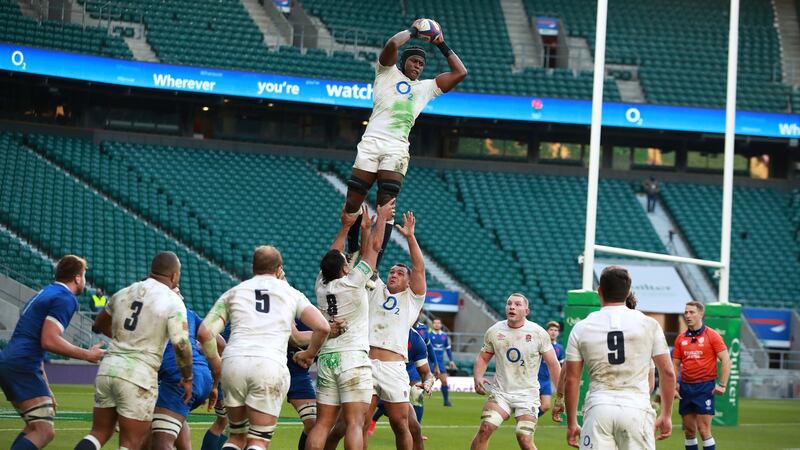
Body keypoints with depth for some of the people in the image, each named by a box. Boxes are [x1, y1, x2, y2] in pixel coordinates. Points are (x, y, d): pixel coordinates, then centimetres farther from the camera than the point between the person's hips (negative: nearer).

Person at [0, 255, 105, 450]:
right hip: (23, 366, -10)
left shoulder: (45, 293, 25)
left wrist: (45, 388, 31)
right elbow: (49, 341, -18)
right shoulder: (65, 298, -6)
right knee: (44, 432, -13)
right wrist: (87, 355, -7)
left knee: (34, 428, 18)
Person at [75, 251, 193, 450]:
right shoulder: (172, 302, -5)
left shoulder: (124, 293, 12)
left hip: (109, 367, 5)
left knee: (99, 433, 17)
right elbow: (181, 344, -13)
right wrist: (187, 378, 2)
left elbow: (100, 324, 29)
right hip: (139, 375, -5)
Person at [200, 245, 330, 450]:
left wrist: (217, 367, 19)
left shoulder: (234, 292, 20)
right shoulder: (291, 293, 19)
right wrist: (309, 354, 26)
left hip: (233, 362, 2)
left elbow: (206, 332, 9)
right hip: (270, 365, -2)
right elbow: (322, 327, 8)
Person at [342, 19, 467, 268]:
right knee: (353, 204, -1)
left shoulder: (426, 87, 23)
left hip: (397, 150, 2)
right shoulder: (388, 73, 13)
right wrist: (412, 30, 9)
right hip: (371, 144, -2)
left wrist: (442, 46, 24)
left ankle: (373, 265, -13)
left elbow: (460, 73, 22)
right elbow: (392, 44, -5)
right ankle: (352, 250, 20)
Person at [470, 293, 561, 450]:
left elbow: (553, 364, 0)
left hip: (527, 395, -2)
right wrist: (478, 378, -6)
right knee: (485, 428, -18)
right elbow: (483, 358, 14)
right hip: (500, 392, 2)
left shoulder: (538, 333, -5)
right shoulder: (494, 331, 2)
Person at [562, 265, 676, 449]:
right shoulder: (648, 324, 3)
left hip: (598, 408, 1)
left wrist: (571, 423, 14)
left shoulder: (582, 328, 5)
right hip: (637, 408, -1)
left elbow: (571, 381, 6)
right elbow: (668, 372, 6)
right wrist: (666, 415, 15)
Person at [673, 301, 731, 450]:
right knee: (689, 431, 7)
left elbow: (726, 360, -5)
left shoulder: (712, 336, -3)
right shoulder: (681, 338, 10)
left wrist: (722, 385, -12)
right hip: (686, 386, 5)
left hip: (705, 387, -5)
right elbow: (675, 364, 15)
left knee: (704, 430, -9)